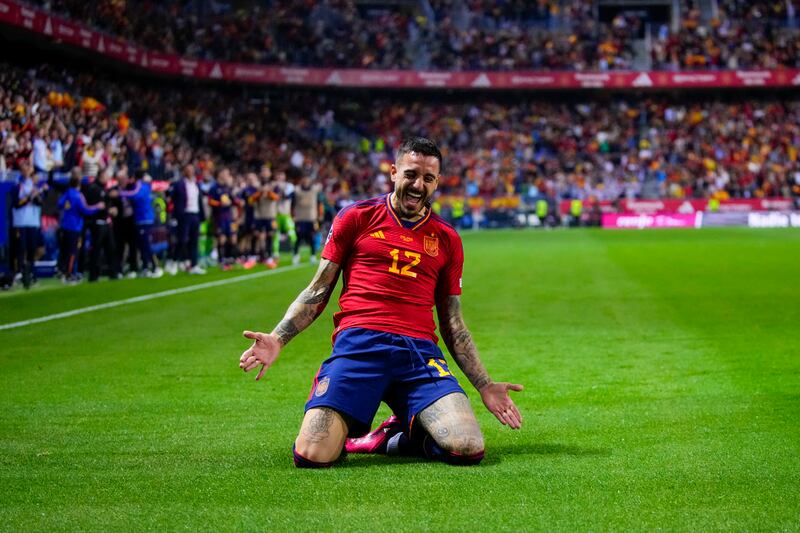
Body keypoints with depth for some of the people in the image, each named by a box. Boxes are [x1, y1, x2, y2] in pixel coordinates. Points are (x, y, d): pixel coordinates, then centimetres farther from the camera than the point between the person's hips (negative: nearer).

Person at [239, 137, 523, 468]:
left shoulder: (447, 239, 18)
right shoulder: (358, 217, 11)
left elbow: (453, 325, 22)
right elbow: (318, 291, 12)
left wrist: (485, 386, 16)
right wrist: (277, 338, -3)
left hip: (420, 351, 2)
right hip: (358, 344, -2)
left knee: (468, 450, -22)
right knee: (312, 456, -23)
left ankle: (393, 437, 11)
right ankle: (352, 425, 15)